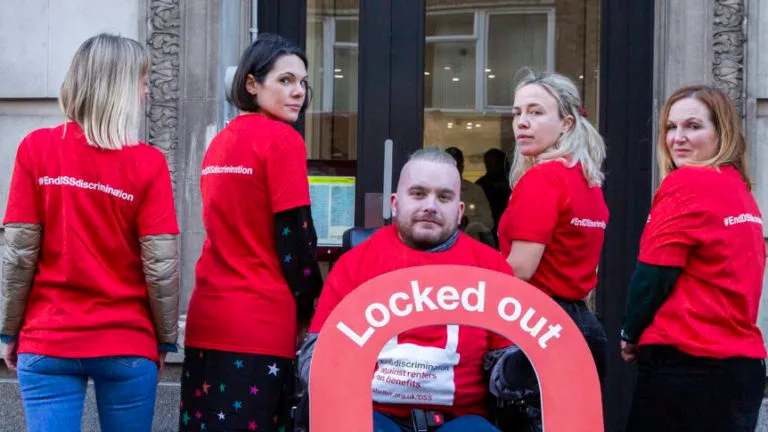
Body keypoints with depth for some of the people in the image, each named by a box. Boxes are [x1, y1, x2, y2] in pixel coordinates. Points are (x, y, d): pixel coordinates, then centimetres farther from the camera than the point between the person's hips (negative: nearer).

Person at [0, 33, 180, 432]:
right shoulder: (148, 163, -8)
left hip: (47, 343, 1)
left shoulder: (36, 148, -4)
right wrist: (166, 339, 6)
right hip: (127, 346, -1)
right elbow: (161, 266, -8)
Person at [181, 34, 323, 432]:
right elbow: (294, 239, -11)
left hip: (207, 316, 8)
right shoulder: (282, 140, -8)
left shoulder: (221, 141, 16)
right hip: (260, 322, -7)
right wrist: (309, 313, 1)